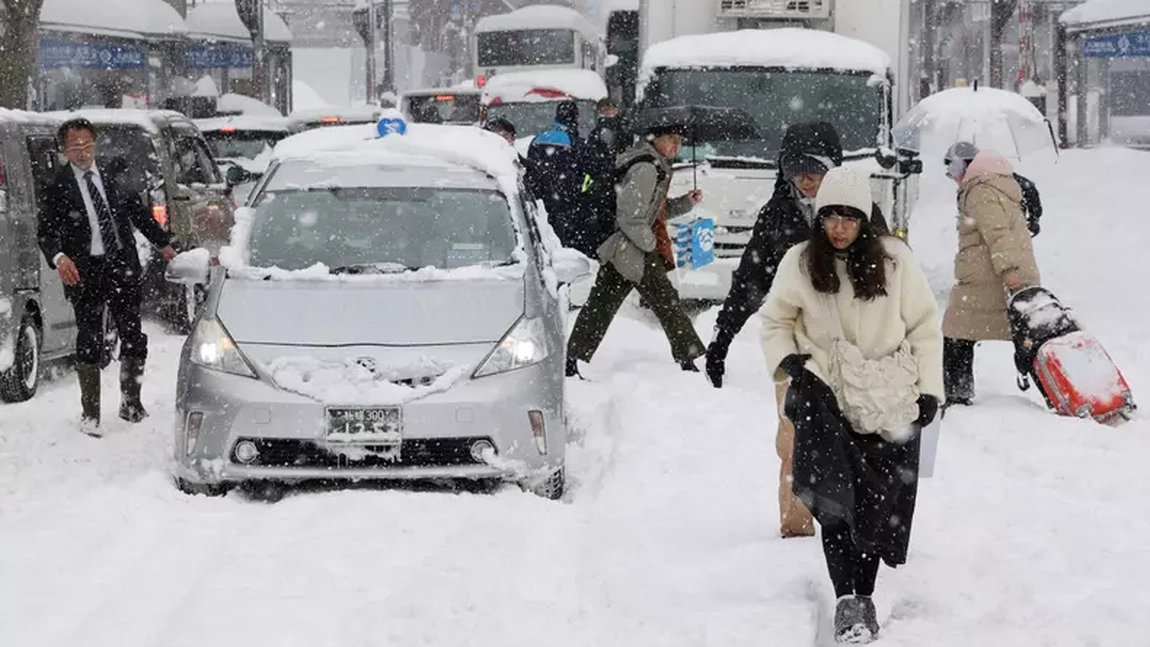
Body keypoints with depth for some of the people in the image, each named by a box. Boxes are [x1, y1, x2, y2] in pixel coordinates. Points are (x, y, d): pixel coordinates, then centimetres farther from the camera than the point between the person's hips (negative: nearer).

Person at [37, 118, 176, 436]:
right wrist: (58, 257, -28)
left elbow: (139, 213, 19)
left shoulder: (113, 179, 7)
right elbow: (46, 232, -9)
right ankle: (90, 414, 6)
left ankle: (130, 401, 22)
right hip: (85, 272, -3)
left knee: (133, 337, 6)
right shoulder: (58, 188, -4)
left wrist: (164, 244, 22)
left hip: (122, 267, 4)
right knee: (89, 341, -1)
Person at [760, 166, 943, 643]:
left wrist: (930, 389, -1)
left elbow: (924, 327, 3)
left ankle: (864, 595, 19)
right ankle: (846, 598, -15)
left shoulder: (894, 259, -5)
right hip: (829, 394, 0)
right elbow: (775, 320, 13)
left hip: (890, 399, 0)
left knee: (880, 506, 4)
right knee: (834, 500, -15)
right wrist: (785, 360, -5)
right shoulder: (799, 263, -2)